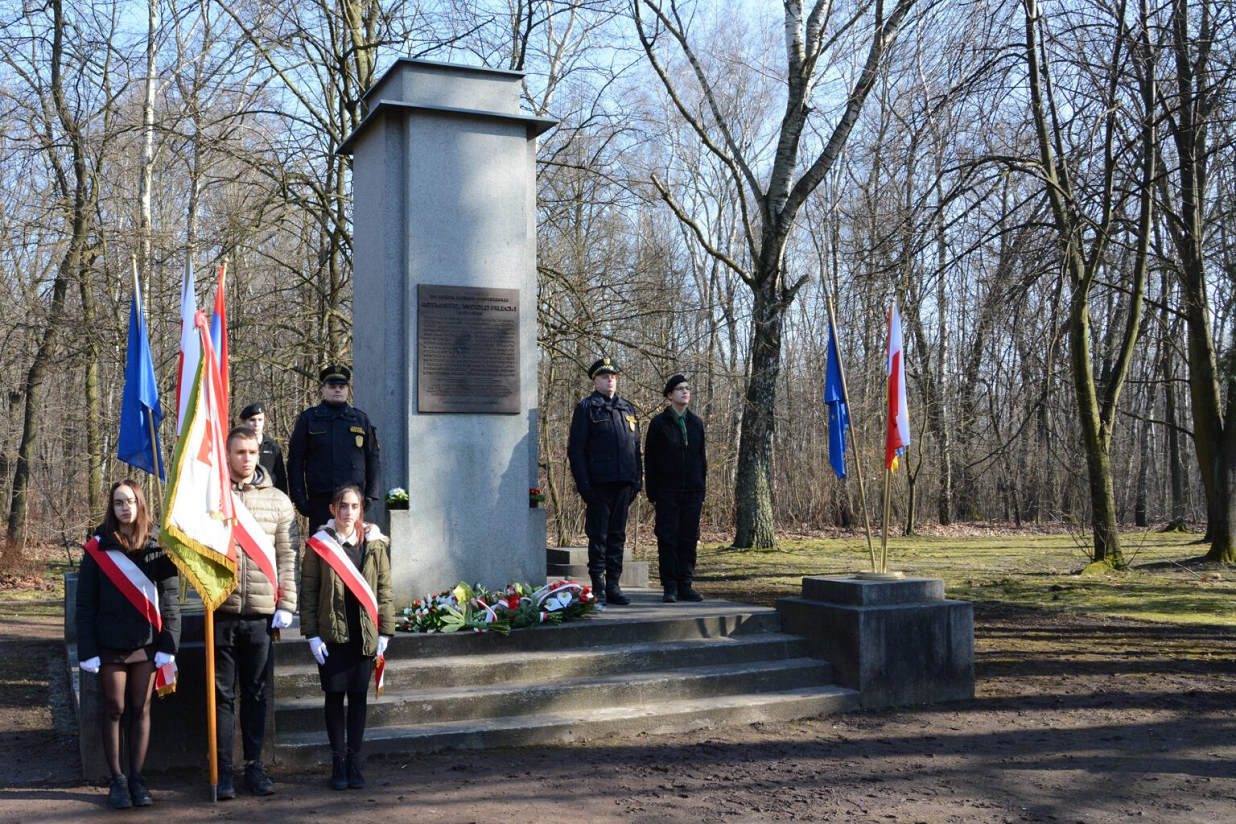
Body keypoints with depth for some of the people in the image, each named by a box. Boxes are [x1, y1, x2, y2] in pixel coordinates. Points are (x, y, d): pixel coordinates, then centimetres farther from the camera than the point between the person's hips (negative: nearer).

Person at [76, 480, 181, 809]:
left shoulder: (157, 547, 0)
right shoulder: (97, 549, -2)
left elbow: (170, 598, 0)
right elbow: (85, 603, -1)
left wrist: (168, 646, -6)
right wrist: (87, 651, -7)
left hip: (147, 645, 1)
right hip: (110, 646, -1)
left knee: (141, 710, 8)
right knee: (114, 710, 7)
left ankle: (137, 777, 17)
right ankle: (117, 779, 16)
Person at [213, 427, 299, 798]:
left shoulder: (278, 501, 6)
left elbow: (287, 556, 5)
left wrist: (285, 605, -1)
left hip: (262, 613, 1)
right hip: (222, 610, -1)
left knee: (257, 694, 11)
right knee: (223, 694, 6)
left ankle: (254, 765, 21)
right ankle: (223, 768, 15)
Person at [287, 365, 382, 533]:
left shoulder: (361, 419, 11)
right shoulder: (308, 418, 6)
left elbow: (373, 458, 12)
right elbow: (295, 460, 4)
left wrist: (371, 493, 2)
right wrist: (299, 497, -3)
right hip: (320, 499, -1)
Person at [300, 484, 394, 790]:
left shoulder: (376, 544, 3)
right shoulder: (319, 545, -1)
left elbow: (384, 590, 6)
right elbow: (308, 592, -1)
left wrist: (384, 631, 2)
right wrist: (312, 634, -6)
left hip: (365, 635, 1)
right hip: (332, 634, -1)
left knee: (358, 696, 6)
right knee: (334, 696, 4)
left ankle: (354, 761, 16)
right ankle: (338, 762, 14)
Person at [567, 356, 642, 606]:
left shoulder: (627, 408, 16)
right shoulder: (586, 408, -1)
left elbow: (636, 446, 19)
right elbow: (575, 449, -5)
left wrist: (637, 479, 11)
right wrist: (584, 483, -13)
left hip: (623, 484, 5)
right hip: (599, 484, -5)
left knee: (617, 536, 9)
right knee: (598, 536, -1)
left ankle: (613, 586, 15)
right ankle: (598, 589, 6)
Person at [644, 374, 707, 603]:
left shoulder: (696, 423, 11)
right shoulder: (658, 423, 0)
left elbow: (702, 457, 14)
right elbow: (650, 460, 0)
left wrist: (702, 490, 9)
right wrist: (652, 493, -5)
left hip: (692, 491, 4)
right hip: (667, 492, -4)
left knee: (689, 538, 5)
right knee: (668, 538, -2)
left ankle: (685, 586, 11)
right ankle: (670, 587, 3)